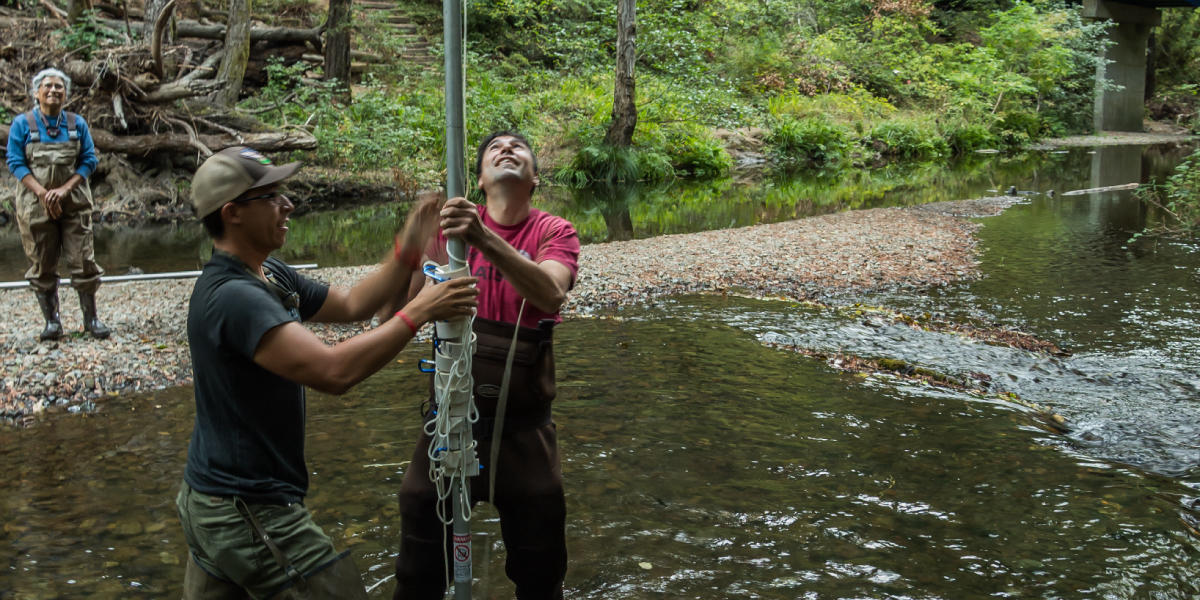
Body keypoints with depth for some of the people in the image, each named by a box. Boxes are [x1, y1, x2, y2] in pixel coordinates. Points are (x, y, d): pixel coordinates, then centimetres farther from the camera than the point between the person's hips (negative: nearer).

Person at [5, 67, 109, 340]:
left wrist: (64, 189, -12)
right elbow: (15, 163, -4)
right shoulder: (22, 124, 0)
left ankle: (91, 318, 8)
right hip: (35, 205, -1)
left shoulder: (77, 124, 4)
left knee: (83, 261, -1)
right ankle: (52, 322, 12)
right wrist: (43, 193, -16)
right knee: (42, 265, 4)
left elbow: (89, 161, 2)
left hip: (74, 202, 1)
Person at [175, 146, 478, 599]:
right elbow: (334, 371, -33)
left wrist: (407, 251, 2)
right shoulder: (232, 296, -25)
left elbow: (350, 306, 15)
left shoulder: (271, 276, 6)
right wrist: (417, 313, -25)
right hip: (249, 512, -10)